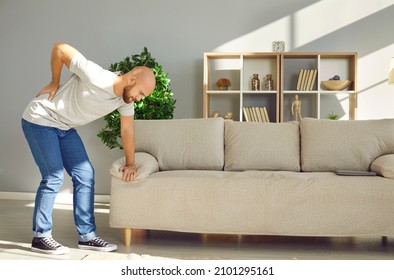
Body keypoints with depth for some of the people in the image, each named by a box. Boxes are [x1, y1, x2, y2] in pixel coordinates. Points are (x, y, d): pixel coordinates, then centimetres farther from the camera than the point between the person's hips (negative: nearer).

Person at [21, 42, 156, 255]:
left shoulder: (126, 98, -8)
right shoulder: (96, 77, -31)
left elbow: (127, 129, 3)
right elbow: (59, 48, -25)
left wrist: (130, 164, 5)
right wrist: (54, 83, -13)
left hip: (65, 128, 8)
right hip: (39, 120, -7)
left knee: (85, 176, 1)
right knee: (54, 177, -12)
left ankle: (87, 235, 10)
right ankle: (40, 237, 2)